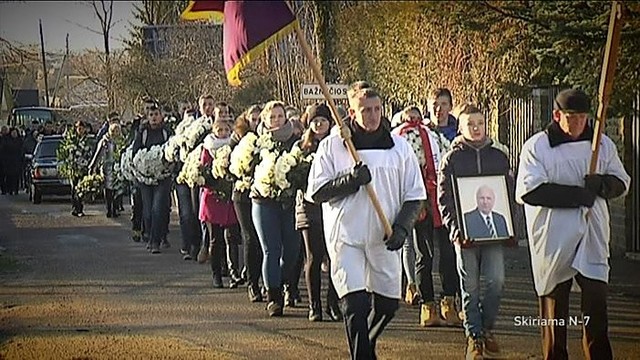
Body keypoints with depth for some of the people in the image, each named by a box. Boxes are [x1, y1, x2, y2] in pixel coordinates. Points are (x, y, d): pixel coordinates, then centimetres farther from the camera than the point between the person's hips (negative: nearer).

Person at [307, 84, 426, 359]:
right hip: (345, 235, -3)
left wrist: (402, 227, -6)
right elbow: (316, 192, -1)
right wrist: (350, 180, -16)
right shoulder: (331, 146, 1)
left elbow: (414, 195, 10)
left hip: (385, 238, 3)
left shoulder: (399, 147, 7)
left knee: (388, 302, 10)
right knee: (355, 303, -13)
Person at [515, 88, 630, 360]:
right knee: (553, 304, 6)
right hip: (553, 238, -2)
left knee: (596, 300, -6)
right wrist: (578, 195, -16)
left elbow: (622, 182, 16)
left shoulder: (602, 144, 9)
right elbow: (528, 191, -14)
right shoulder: (536, 147, -3)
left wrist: (602, 184, -8)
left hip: (592, 236, 2)